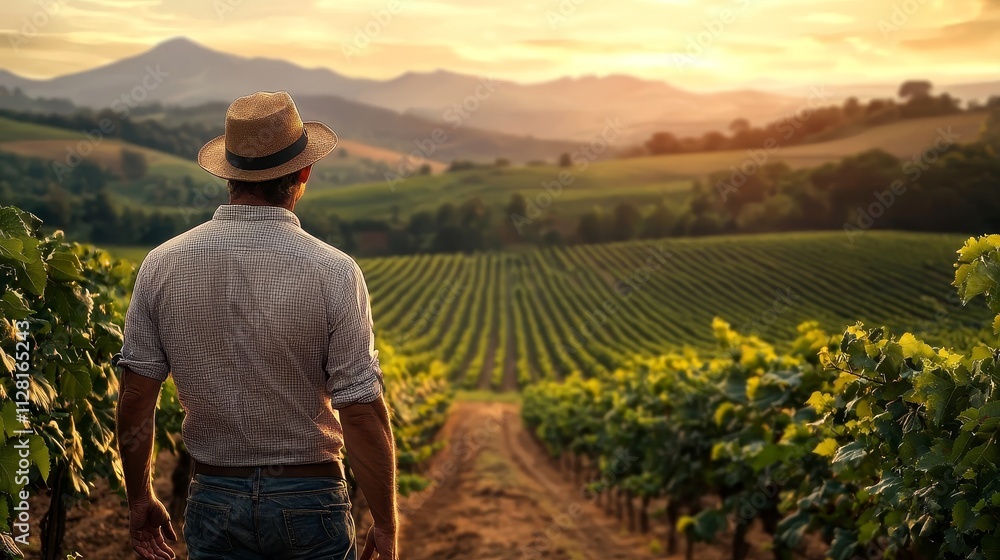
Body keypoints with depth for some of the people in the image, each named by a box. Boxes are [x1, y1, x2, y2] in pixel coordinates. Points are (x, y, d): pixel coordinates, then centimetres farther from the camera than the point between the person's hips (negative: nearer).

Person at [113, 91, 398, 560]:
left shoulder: (162, 265, -5)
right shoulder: (333, 273, -14)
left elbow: (135, 397, -1)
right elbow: (362, 411, -15)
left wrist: (139, 499, 13)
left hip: (213, 500, 3)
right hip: (309, 501, -2)